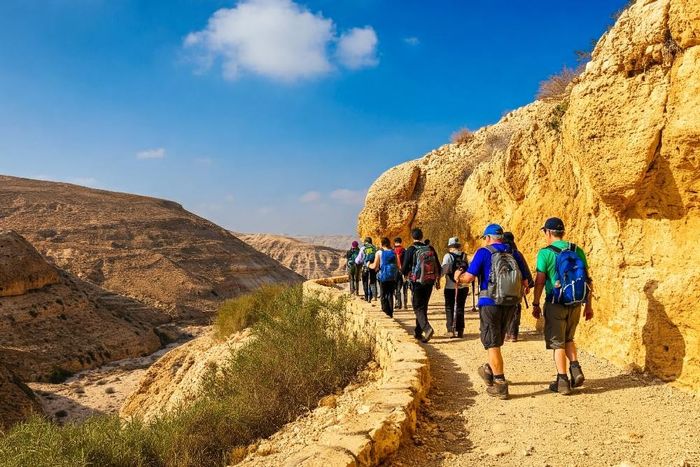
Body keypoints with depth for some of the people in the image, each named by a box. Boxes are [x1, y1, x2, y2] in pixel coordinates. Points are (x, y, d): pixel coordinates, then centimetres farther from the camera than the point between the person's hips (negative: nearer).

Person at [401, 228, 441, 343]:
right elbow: (438, 267, 9)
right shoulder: (430, 249, 4)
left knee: (418, 308, 1)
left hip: (416, 283, -5)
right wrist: (437, 281, 21)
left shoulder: (411, 250, -11)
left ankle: (427, 328, -21)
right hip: (429, 282, 5)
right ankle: (418, 332, 26)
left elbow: (404, 269, -12)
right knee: (423, 307, 16)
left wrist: (406, 273, 11)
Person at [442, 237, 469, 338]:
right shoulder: (464, 256, 3)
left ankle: (451, 330, 1)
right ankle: (460, 330, 13)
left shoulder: (448, 256, -9)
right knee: (460, 308, 13)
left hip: (450, 287, -3)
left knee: (449, 308, 7)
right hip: (463, 286, 4)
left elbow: (443, 270, -15)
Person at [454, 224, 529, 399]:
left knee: (492, 344, 3)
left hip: (490, 303, -5)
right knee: (496, 341, 22)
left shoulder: (484, 252, -7)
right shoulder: (514, 254, 7)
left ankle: (500, 384, 4)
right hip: (510, 304, 5)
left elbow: (468, 277, -12)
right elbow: (525, 283, 7)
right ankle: (489, 371, 38)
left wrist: (458, 277, 10)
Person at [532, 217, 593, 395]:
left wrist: (536, 304, -1)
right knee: (568, 339, 24)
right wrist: (588, 304, 12)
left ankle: (562, 381, 9)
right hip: (576, 304, 5)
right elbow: (588, 280, 5)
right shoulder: (578, 251, 4)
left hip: (556, 304, -4)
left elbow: (540, 281, -11)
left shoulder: (545, 253, -10)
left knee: (557, 342, 7)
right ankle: (576, 369, 8)